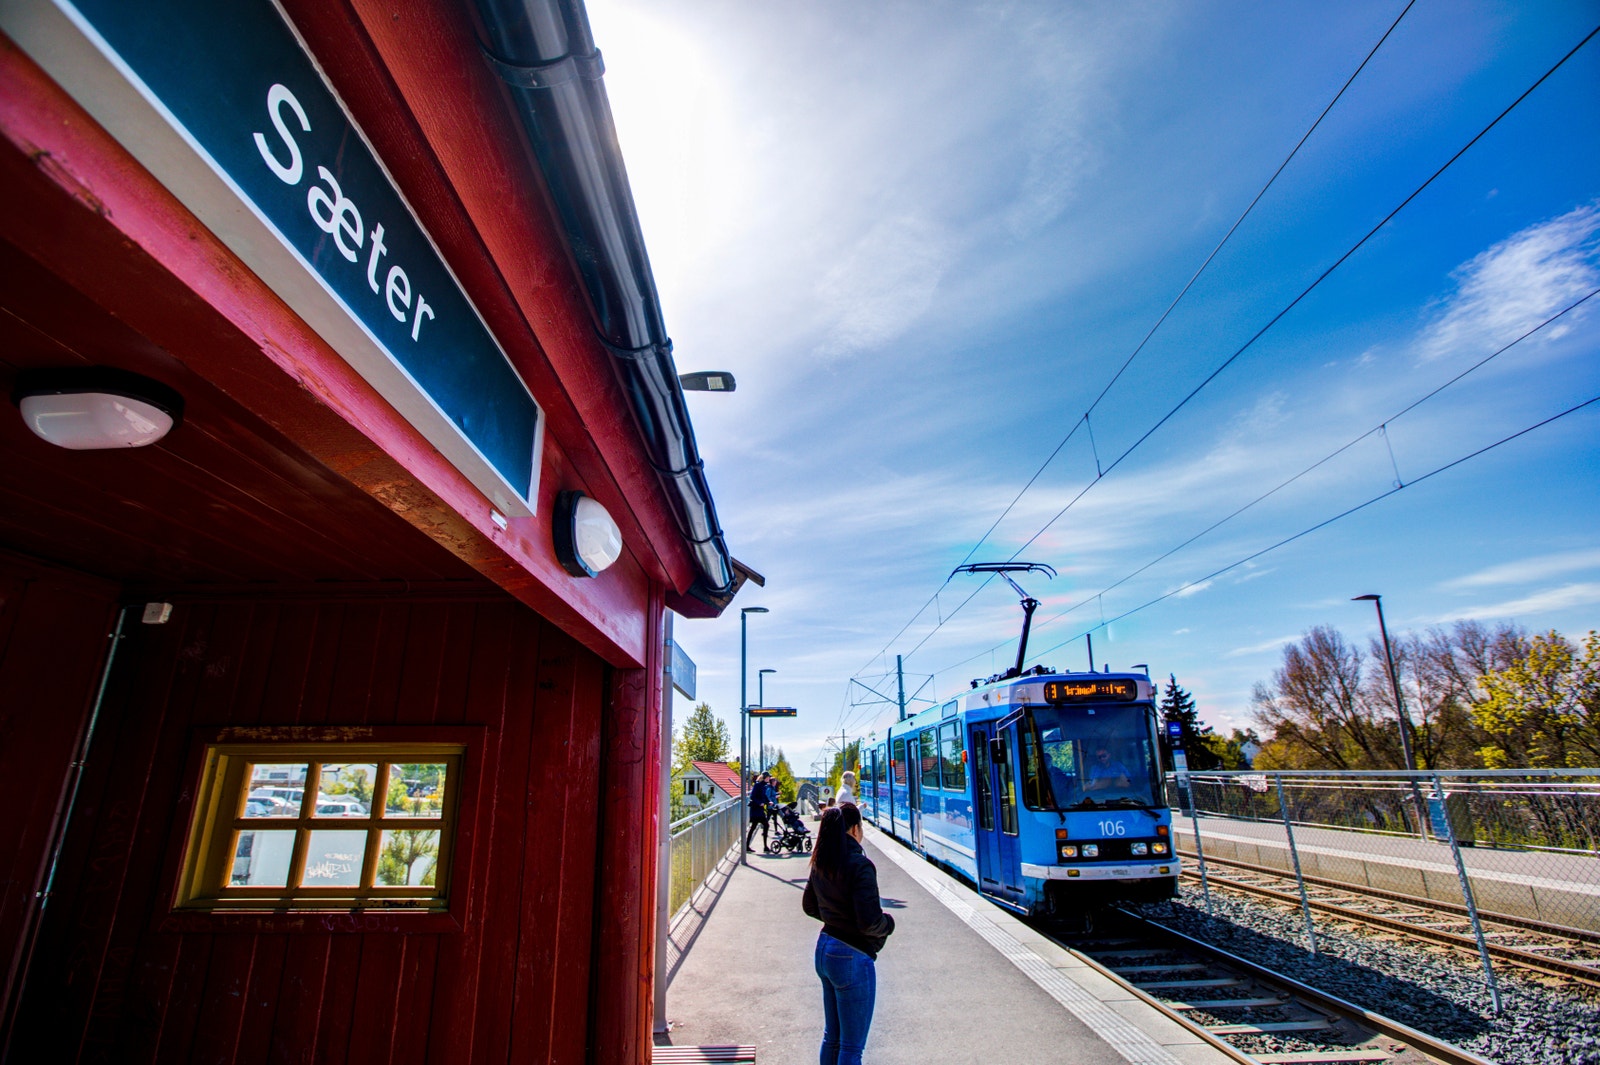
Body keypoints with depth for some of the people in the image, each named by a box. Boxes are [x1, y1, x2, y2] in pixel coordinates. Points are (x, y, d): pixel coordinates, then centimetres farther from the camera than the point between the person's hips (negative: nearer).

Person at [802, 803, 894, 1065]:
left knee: (832, 1038, 21)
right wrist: (889, 923, -5)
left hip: (824, 950, 8)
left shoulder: (820, 863, 3)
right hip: (852, 957, -8)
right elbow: (870, 922, -24)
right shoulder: (859, 865, -21)